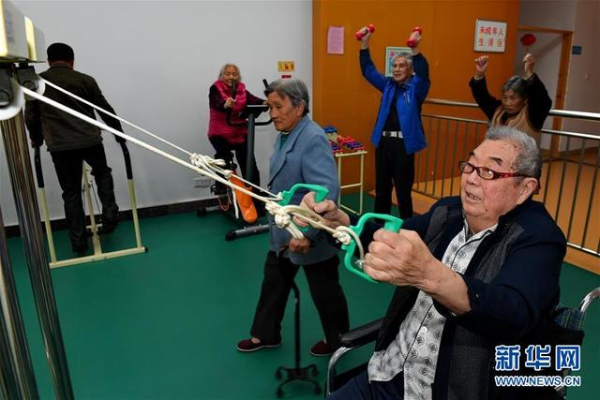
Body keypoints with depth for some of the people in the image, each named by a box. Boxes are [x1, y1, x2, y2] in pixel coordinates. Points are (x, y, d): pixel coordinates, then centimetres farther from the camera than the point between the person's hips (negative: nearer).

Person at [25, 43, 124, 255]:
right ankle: (109, 217, 14)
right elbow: (106, 110, 12)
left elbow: (31, 117, 16)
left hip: (59, 147, 1)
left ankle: (78, 242, 14)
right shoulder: (85, 80, 6)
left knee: (71, 193, 11)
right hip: (90, 141, 0)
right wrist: (120, 134, 26)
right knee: (102, 174, 27)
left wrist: (36, 140, 34)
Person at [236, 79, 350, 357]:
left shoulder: (313, 139, -24)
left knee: (324, 291, 12)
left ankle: (337, 341, 36)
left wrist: (307, 234, -36)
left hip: (310, 238, -9)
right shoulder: (285, 135, 5)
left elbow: (327, 192, -33)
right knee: (273, 283, 21)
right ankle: (265, 335, 41)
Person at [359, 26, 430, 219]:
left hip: (403, 144, -4)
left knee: (403, 191, 3)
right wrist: (364, 43, -2)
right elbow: (368, 70, 10)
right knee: (381, 189, 12)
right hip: (383, 142, 5)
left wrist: (416, 49, -35)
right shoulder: (388, 85, 12)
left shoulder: (416, 87, 0)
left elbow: (424, 73, -20)